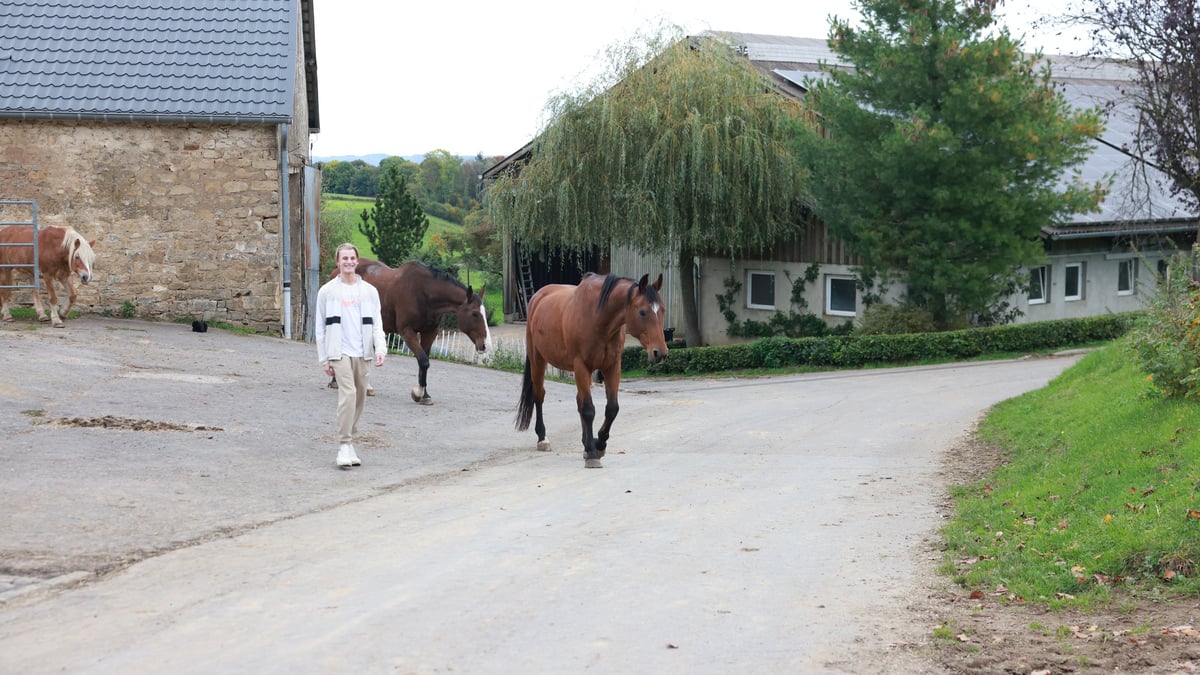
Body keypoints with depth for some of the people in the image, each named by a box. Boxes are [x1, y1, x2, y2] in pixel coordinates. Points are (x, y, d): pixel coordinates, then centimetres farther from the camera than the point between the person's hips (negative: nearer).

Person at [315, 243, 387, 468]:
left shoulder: (369, 291, 9)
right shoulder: (327, 291, 3)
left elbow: (377, 324, 7)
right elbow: (321, 327, 5)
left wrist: (380, 349, -9)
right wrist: (324, 359, 1)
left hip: (361, 353, 4)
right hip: (339, 352, -4)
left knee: (359, 397, 7)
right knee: (348, 393, -19)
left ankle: (350, 442, 20)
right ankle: (344, 446, -18)